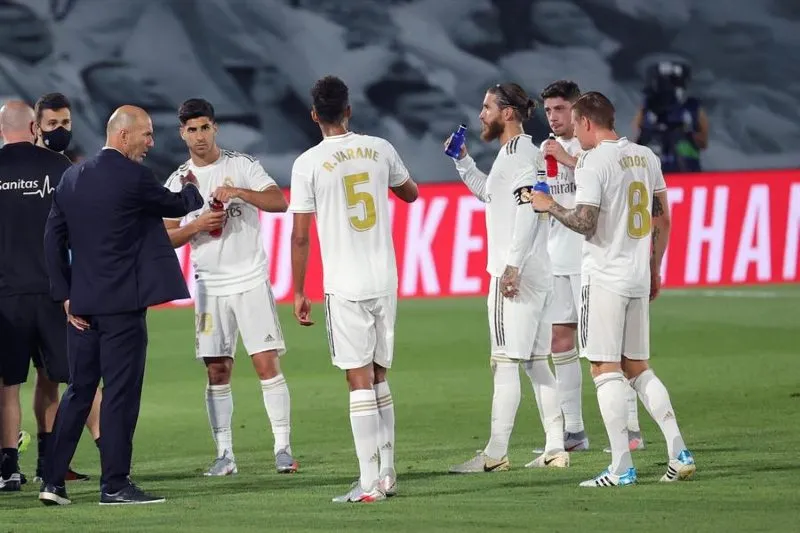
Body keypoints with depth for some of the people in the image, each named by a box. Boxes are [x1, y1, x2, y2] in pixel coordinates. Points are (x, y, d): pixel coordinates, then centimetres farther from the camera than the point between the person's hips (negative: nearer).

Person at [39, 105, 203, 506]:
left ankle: (52, 482, 11)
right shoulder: (134, 177, -12)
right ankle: (115, 485, 0)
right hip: (122, 304, -7)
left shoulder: (73, 177, 8)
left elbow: (53, 237, 9)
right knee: (120, 393, -2)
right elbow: (175, 205, 3)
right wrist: (194, 191, 26)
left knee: (78, 392, 12)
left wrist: (65, 294, 11)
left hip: (82, 305, 7)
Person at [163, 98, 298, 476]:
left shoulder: (242, 166, 1)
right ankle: (225, 454, 6)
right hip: (209, 286, 2)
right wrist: (197, 225, -11)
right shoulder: (177, 182, 8)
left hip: (251, 281, -2)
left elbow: (279, 202, -9)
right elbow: (166, 237, 7)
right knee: (217, 371, 1)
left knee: (267, 363, -8)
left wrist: (239, 192, -22)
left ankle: (283, 447, -4)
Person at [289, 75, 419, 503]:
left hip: (345, 287, -4)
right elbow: (410, 193, 23)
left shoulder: (308, 164, -7)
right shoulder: (379, 149, 4)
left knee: (360, 381, -4)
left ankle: (370, 482, -7)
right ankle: (387, 473, 17)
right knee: (379, 377, 15)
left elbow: (299, 236, -7)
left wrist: (299, 292, 1)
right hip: (385, 280, 4)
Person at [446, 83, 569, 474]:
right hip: (537, 275, 10)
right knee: (536, 362, 10)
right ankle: (555, 449, 10)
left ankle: (495, 453, -10)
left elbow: (528, 209, -21)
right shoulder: (515, 152, 20)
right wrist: (463, 161, 25)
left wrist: (512, 265, -25)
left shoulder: (520, 152, -11)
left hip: (516, 275, -10)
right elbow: (489, 194, 36)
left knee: (505, 361, -9)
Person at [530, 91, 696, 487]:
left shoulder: (593, 163, -12)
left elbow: (584, 222, -19)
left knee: (605, 370, -3)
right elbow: (663, 218, 15)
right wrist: (655, 269, 24)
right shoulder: (645, 157, 11)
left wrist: (550, 205, -2)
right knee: (638, 368, 15)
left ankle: (621, 468, -7)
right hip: (639, 278, 7)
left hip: (604, 277, -7)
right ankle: (679, 454, 8)